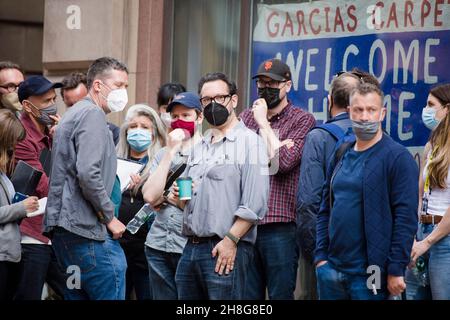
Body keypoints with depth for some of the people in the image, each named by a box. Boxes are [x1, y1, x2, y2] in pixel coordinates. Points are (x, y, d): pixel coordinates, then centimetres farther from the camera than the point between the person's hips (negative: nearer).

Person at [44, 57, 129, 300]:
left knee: (77, 295, 11)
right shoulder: (92, 115, -9)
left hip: (63, 229, 10)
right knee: (111, 295, -10)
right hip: (88, 231, -10)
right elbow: (88, 174, -21)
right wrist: (110, 217, -11)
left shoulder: (74, 114, 22)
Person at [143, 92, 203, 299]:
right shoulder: (163, 154, 13)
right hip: (159, 243, 5)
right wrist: (170, 152, -5)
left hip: (191, 247, -5)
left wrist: (166, 195, -3)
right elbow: (150, 197, -2)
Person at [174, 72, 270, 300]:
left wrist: (230, 240, -18)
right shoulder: (200, 147, 20)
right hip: (191, 248, 7)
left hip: (227, 249, -7)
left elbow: (254, 203, -13)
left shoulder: (249, 142, -3)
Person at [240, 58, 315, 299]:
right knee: (247, 295, 9)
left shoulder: (302, 120, 1)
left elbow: (284, 161, -13)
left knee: (280, 294, -1)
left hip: (280, 225, -4)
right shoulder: (246, 118, 15)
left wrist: (264, 123, -6)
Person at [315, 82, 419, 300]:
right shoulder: (341, 156, 13)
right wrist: (320, 256, 7)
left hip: (370, 274, -6)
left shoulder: (398, 157, -7)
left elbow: (406, 218, -12)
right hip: (331, 270, 6)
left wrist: (396, 270, -15)